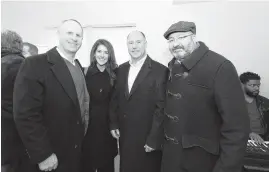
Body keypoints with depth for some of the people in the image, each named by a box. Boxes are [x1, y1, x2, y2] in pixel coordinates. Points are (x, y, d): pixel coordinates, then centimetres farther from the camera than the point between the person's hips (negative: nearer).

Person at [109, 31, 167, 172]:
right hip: (124, 135, 5)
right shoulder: (121, 69, 5)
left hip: (147, 137, -5)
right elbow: (115, 99, 10)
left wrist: (154, 139, -14)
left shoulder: (160, 70, -13)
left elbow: (161, 107, -15)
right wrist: (113, 124, 6)